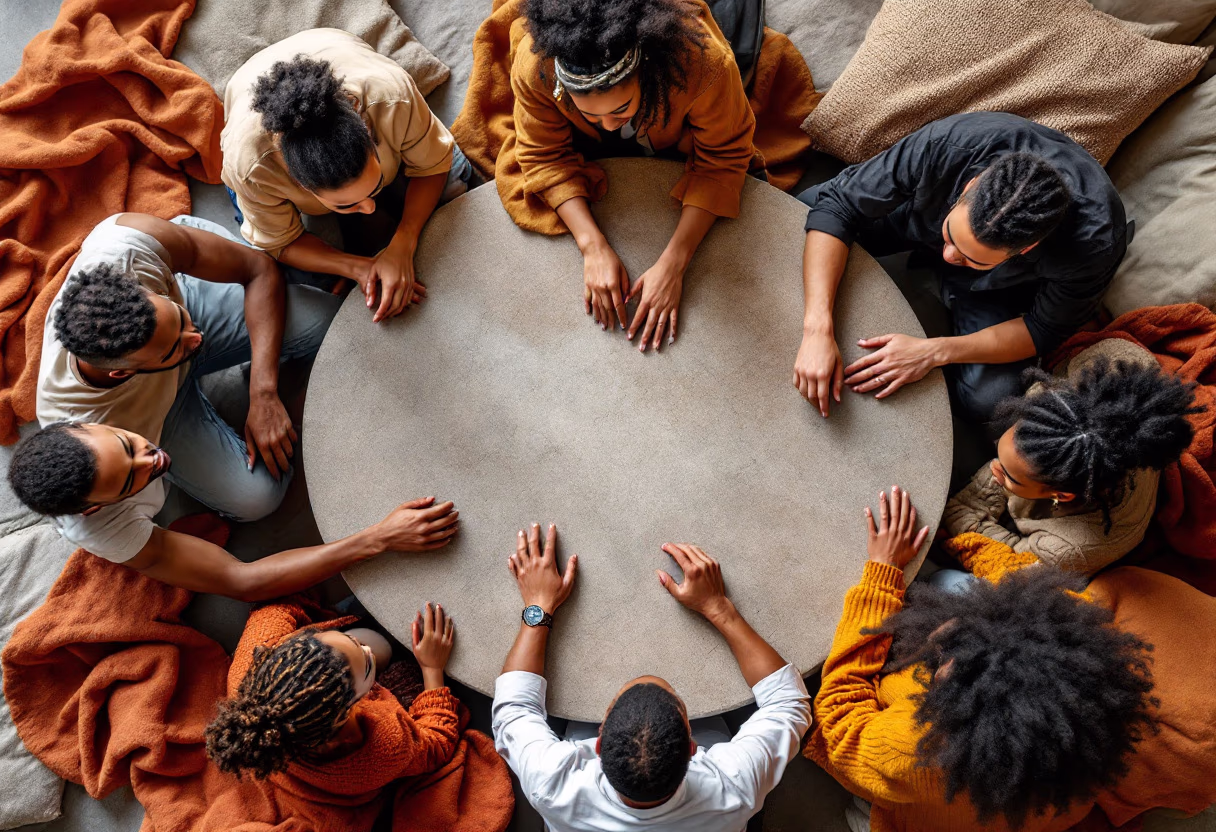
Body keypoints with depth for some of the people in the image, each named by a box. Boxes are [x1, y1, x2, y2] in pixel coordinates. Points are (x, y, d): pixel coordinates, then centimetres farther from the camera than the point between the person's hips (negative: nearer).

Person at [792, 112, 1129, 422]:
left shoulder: (1095, 240, -41)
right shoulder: (947, 144, -42)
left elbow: (1045, 329, -23)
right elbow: (837, 206, -35)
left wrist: (934, 352, -36)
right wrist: (817, 329, -45)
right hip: (918, 215, 1)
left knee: (987, 401, -22)